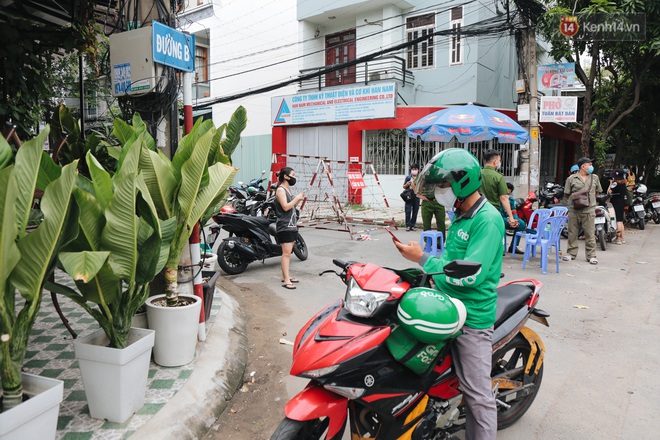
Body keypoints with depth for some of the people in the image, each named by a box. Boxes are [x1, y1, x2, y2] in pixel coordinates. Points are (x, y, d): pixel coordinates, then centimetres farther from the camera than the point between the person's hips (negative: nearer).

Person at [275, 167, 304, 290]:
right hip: (284, 226, -10)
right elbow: (285, 207, -20)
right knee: (286, 253, -12)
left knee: (288, 252, 12)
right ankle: (286, 280, -13)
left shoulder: (288, 189, 19)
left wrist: (299, 200, 8)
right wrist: (297, 198, -14)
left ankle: (285, 276, 19)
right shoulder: (280, 190, -11)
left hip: (291, 225, 10)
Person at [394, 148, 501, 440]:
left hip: (471, 318, -9)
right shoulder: (460, 216, 12)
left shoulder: (487, 221, -17)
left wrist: (422, 259, -19)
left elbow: (471, 274, -25)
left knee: (477, 395, -1)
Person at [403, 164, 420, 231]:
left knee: (415, 212, 4)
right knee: (408, 211, -6)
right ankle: (408, 225, 0)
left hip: (416, 197, 1)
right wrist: (407, 184, -9)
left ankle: (412, 225, 13)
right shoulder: (408, 177, 6)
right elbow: (404, 187, 12)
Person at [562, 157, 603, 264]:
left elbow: (598, 191, 19)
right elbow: (566, 194, 5)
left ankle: (591, 255, 9)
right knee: (572, 233, 6)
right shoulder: (571, 179, 2)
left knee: (590, 234, 1)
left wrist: (590, 199, 10)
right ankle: (571, 253, 17)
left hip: (589, 210, 1)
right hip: (574, 210, -1)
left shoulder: (595, 178, 11)